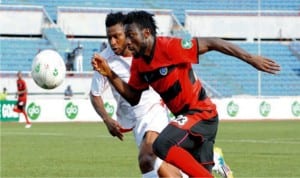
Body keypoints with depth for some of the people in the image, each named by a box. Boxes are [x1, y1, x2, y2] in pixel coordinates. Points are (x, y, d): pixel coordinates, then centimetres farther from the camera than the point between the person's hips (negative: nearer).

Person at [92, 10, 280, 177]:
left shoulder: (169, 47, -20)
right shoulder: (138, 63, 3)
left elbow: (211, 43, -18)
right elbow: (133, 97, 10)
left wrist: (251, 59, -18)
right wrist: (109, 74, -2)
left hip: (201, 113, -8)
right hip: (185, 116, 9)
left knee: (163, 145, -27)